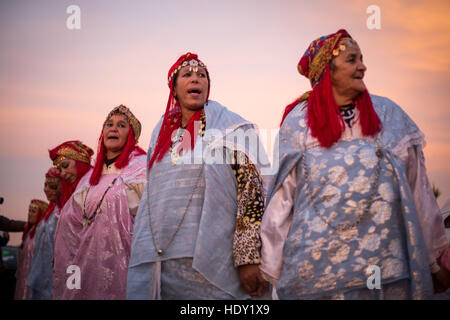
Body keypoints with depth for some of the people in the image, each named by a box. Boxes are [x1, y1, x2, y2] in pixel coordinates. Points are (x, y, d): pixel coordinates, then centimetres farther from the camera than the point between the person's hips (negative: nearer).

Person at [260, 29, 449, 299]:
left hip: (387, 263, 2)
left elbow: (417, 188, 9)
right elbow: (281, 196, 2)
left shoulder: (387, 113, 9)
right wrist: (270, 266, 1)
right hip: (317, 264, -2)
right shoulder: (298, 121, 3)